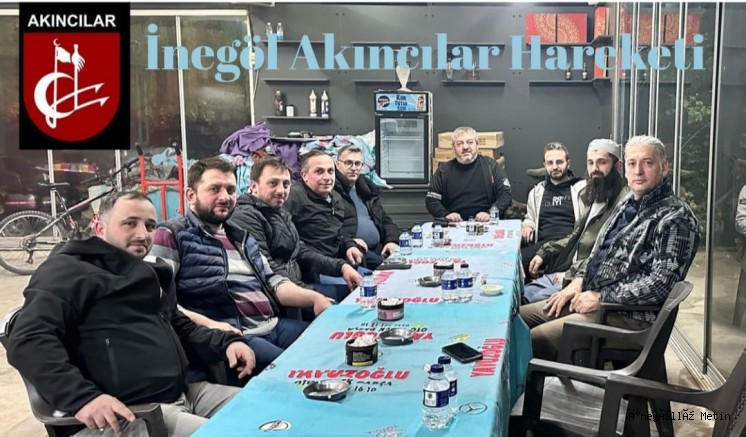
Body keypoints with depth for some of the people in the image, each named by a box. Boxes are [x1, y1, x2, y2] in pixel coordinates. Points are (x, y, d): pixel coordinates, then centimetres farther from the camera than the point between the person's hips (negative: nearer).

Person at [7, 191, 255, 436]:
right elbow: (29, 341, -16)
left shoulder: (147, 274, 24)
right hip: (126, 414, -9)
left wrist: (226, 342, 10)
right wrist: (81, 397, -30)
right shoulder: (70, 270, -4)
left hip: (184, 394, 9)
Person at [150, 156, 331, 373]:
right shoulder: (172, 235, -2)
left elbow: (271, 282, 23)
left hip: (275, 325, 8)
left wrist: (314, 298, 5)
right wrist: (207, 324, -22)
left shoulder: (242, 237, 23)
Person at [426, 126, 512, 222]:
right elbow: (431, 200, 10)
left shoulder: (490, 166, 9)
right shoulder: (443, 170, 11)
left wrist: (490, 214, -11)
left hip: (485, 223, -1)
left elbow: (506, 194, 6)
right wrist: (446, 214, -9)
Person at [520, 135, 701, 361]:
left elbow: (660, 283, -21)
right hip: (590, 298, 9)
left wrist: (600, 297, -17)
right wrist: (579, 282, 7)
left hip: (627, 315, -9)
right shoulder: (628, 204, 15)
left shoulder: (675, 218, -13)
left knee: (533, 342, -23)